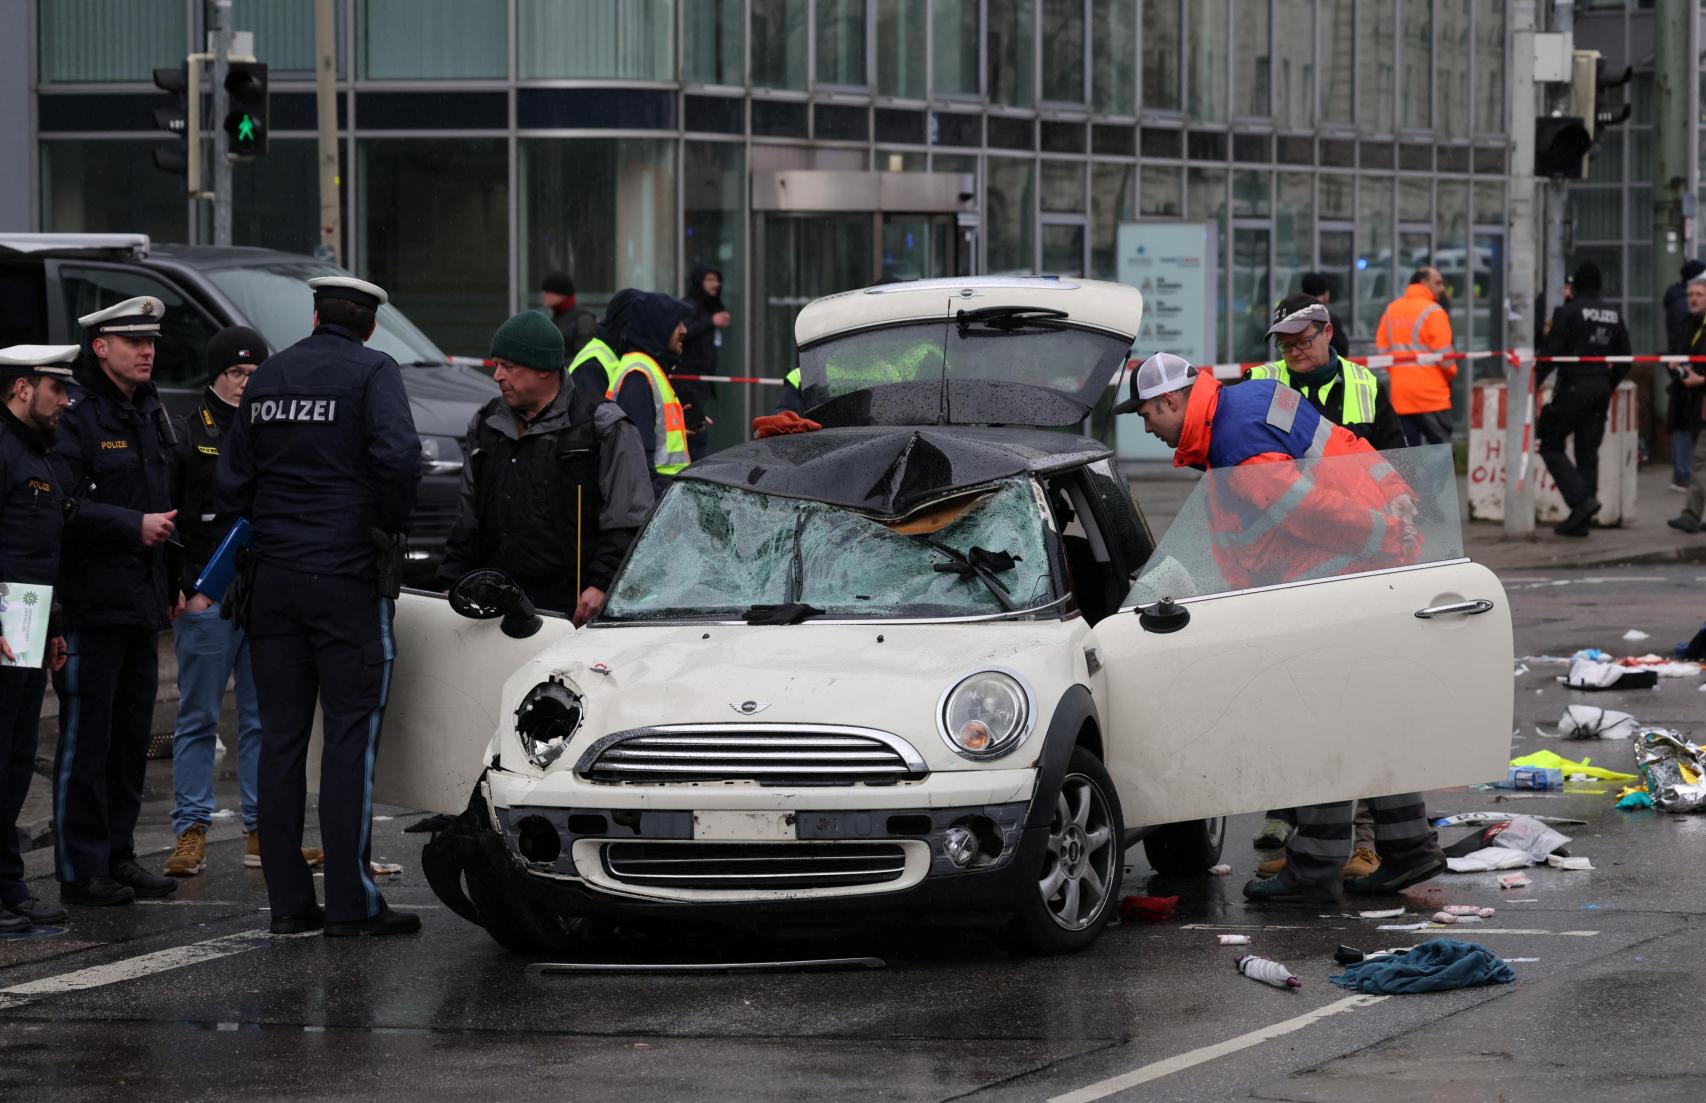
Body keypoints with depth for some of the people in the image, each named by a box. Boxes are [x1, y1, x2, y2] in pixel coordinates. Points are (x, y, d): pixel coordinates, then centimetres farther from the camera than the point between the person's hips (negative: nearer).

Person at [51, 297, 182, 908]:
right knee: (86, 736, -6)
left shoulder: (151, 413, 17)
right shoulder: (75, 414, -10)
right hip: (91, 600, -8)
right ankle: (80, 869, -3)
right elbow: (62, 506, -19)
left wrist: (172, 584, 22)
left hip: (143, 600, 8)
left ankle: (119, 854, 19)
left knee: (132, 732, 11)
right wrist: (134, 526, -18)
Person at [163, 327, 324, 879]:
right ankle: (191, 834, 1)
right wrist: (188, 588, -11)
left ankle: (262, 834, 9)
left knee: (265, 720, 5)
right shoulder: (190, 433, 1)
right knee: (198, 720, -1)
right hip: (205, 599, -4)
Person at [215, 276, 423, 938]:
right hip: (347, 578, -5)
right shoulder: (372, 372, -6)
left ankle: (287, 901, 7)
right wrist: (389, 528, -6)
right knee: (351, 737, -3)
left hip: (273, 580, 5)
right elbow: (398, 456, -21)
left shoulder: (268, 377, 11)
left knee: (280, 740, 7)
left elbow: (231, 485, 13)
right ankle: (350, 902, -6)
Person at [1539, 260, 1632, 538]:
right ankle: (1581, 520, 10)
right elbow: (1624, 359, 13)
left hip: (1573, 387, -6)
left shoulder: (1569, 312, -10)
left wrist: (1534, 383, -8)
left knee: (1550, 444, 3)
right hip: (1601, 389, 6)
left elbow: (1551, 352, -15)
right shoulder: (1613, 314, 10)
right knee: (1588, 451, 9)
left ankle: (1581, 499, -14)